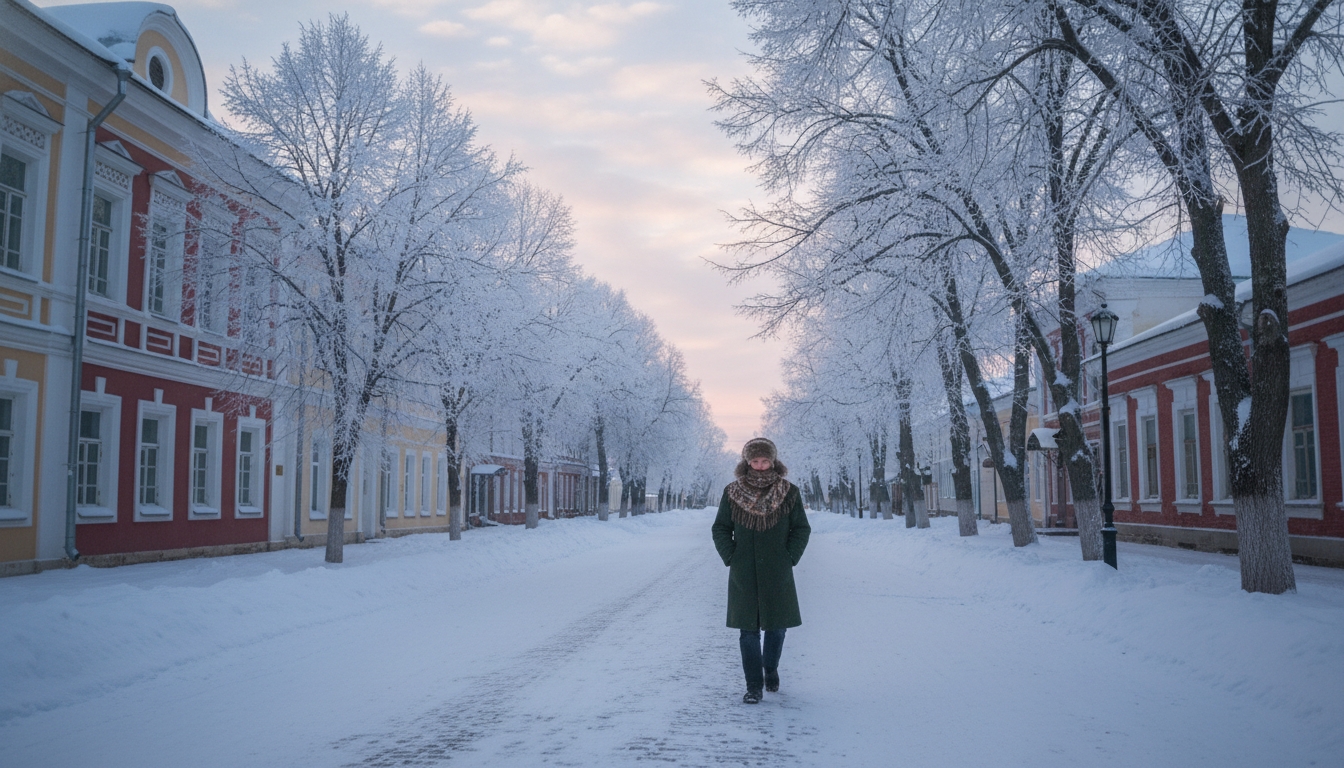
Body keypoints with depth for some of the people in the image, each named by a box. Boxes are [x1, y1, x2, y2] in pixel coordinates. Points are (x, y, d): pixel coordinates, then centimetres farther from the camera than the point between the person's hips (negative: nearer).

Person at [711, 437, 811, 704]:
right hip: (744, 575, 0)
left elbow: (802, 529, 6)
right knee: (749, 631, 1)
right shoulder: (732, 492, 1)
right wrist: (730, 558, -2)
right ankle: (754, 687, 8)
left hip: (777, 574, 0)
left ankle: (771, 669, 37)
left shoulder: (789, 493, 0)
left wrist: (790, 557, -3)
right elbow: (720, 529, 8)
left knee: (776, 627, 9)